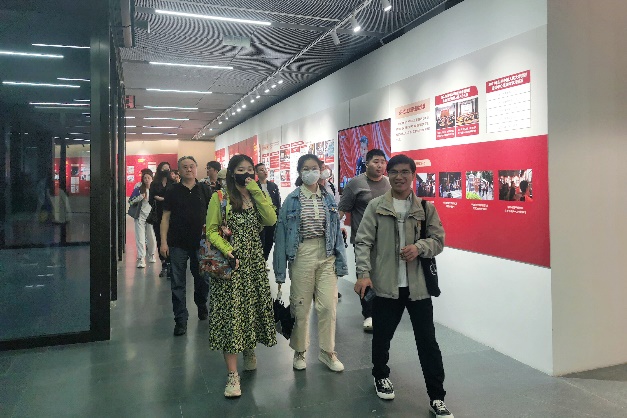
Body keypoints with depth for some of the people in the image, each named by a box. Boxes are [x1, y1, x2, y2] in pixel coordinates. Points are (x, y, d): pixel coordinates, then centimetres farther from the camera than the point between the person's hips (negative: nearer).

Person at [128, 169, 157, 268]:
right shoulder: (138, 190, 1)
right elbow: (130, 201, 0)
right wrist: (140, 197, -15)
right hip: (140, 216, -1)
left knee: (152, 237, 8)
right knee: (140, 238, -4)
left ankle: (151, 255, 30)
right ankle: (141, 259, -3)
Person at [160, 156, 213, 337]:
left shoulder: (205, 190, 3)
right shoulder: (172, 191, 3)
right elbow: (166, 217, 3)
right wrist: (163, 242, -4)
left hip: (201, 243, 1)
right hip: (178, 245, -1)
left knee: (203, 280, 14)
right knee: (178, 284, 3)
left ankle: (202, 306, 41)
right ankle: (180, 320, 12)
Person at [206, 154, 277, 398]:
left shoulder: (259, 196, 10)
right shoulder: (220, 197, -1)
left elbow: (271, 219, -8)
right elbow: (211, 230, -4)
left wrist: (256, 191, -11)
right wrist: (226, 250, -20)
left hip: (255, 262, 4)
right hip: (231, 262, -4)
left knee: (253, 308, 11)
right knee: (231, 313, -5)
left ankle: (249, 350, 39)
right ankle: (232, 375, 0)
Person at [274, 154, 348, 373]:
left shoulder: (329, 199, 5)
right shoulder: (292, 200, -2)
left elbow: (336, 231, 7)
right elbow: (282, 233, -2)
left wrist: (340, 262, 3)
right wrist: (280, 269, -4)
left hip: (326, 256, 2)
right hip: (301, 255, -2)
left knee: (328, 305, 2)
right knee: (301, 306, 8)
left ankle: (327, 351, 21)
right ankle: (299, 351, 28)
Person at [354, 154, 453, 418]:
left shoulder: (426, 208, 5)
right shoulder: (376, 206, 1)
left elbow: (438, 240, 5)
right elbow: (363, 242, -4)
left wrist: (419, 247, -16)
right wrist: (363, 273, -16)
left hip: (418, 286, 1)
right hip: (386, 285, 0)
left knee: (428, 342, 5)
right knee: (381, 336, 14)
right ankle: (381, 375, 42)